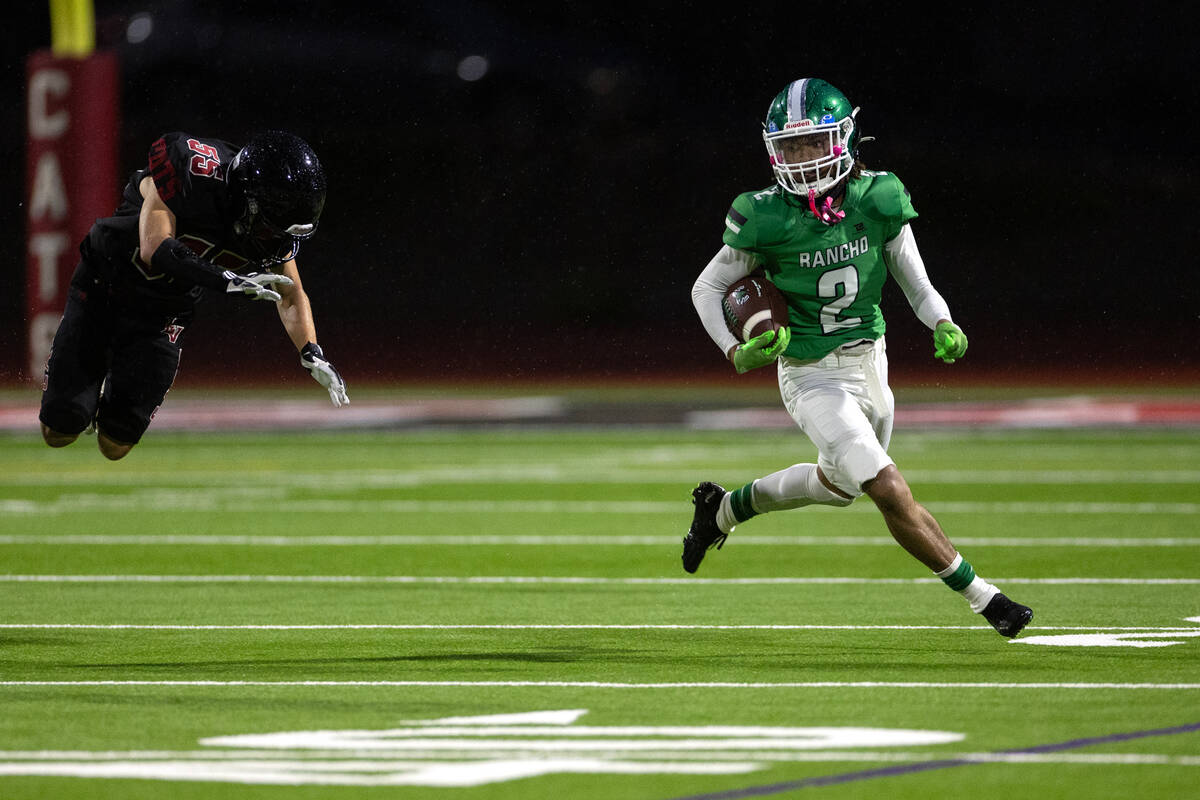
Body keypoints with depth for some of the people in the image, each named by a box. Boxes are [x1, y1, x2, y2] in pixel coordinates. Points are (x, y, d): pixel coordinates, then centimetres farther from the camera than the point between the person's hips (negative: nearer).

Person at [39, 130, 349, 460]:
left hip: (162, 318, 4)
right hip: (101, 293, -4)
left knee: (116, 445, 0)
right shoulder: (191, 169, -32)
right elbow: (155, 249, -39)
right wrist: (228, 280, -47)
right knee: (60, 430, -5)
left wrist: (313, 354, -17)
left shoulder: (273, 229, -15)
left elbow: (291, 295, -1)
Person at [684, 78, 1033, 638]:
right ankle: (981, 596, -7)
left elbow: (915, 283, 3)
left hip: (869, 361, 6)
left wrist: (944, 326, -16)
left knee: (839, 485, 26)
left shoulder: (877, 201, -8)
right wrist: (736, 352, -19)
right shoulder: (766, 219, -17)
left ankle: (723, 509, 46)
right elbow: (707, 288, -3)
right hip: (813, 377, -6)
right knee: (889, 489, -16)